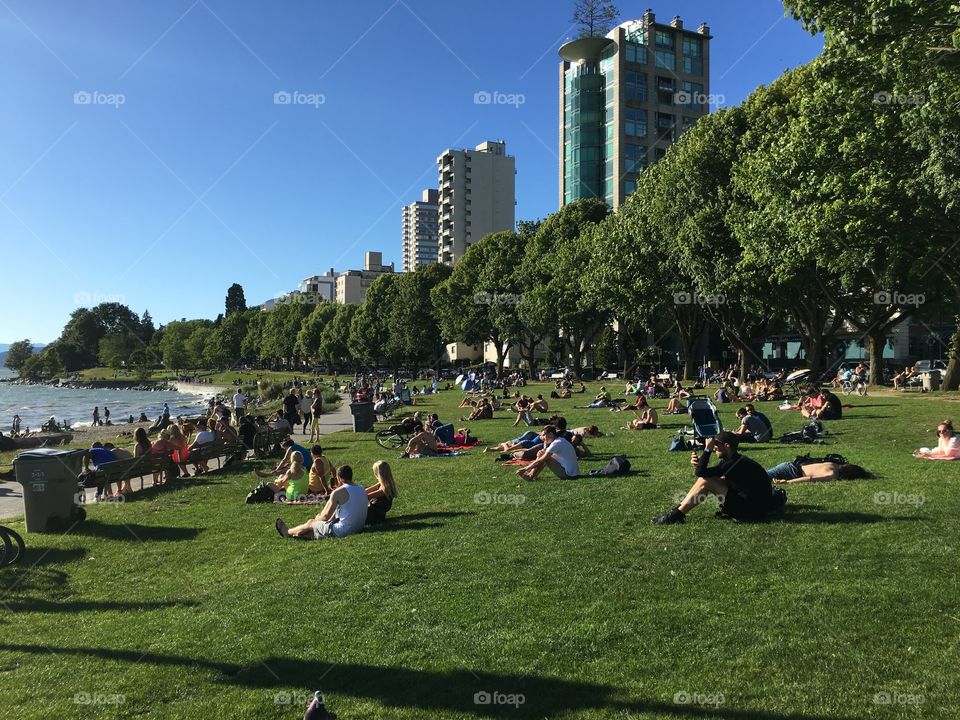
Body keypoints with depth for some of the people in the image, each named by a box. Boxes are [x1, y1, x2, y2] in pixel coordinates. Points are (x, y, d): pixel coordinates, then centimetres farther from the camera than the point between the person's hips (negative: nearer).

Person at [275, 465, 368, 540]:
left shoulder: (338, 493, -17)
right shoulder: (362, 490, 5)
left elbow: (326, 516, -12)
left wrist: (317, 519, 10)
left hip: (343, 531, -7)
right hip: (359, 527, 7)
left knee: (311, 523, 16)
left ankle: (288, 532, 39)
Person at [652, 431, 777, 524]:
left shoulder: (737, 463, -20)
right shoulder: (732, 460, 10)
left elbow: (700, 473, -23)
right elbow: (701, 473, 9)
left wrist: (707, 449, -16)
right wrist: (698, 464, -11)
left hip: (754, 510, -10)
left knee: (705, 482, -16)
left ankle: (676, 514, -10)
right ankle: (678, 510, 6)